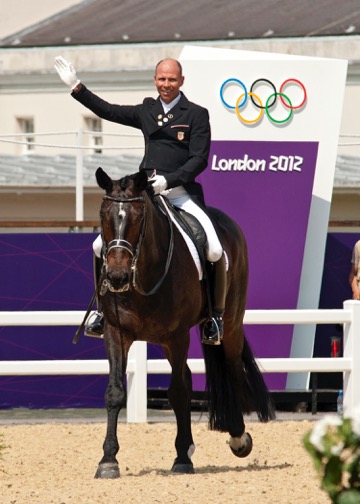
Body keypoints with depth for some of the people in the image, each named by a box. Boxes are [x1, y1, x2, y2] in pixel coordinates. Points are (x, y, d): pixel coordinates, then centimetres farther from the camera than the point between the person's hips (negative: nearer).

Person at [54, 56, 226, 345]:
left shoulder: (196, 115, 0)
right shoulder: (147, 112, 14)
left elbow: (199, 160, -7)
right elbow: (108, 111, 23)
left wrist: (168, 180, -18)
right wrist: (76, 86, 19)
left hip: (182, 193, -5)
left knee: (215, 252, -22)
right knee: (102, 246, -3)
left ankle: (215, 316, -4)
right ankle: (104, 312, 12)